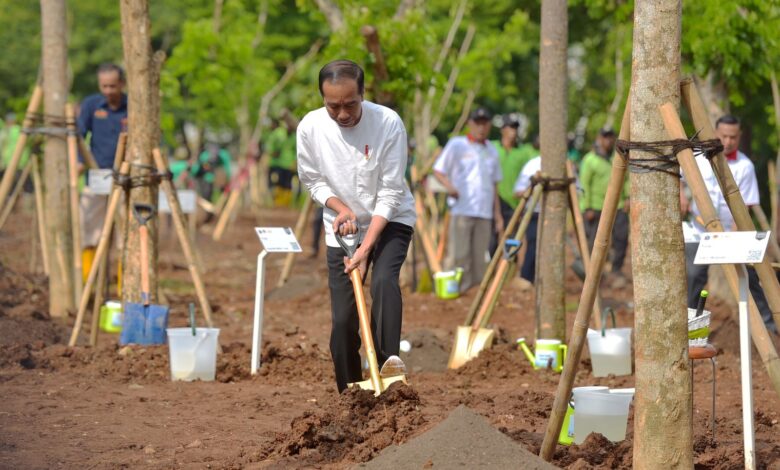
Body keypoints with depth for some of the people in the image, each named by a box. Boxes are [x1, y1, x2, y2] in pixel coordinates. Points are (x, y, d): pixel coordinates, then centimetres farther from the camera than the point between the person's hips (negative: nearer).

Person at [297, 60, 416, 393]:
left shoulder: (389, 123, -24)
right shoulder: (310, 128, -16)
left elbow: (390, 193, -20)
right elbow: (312, 179, 2)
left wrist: (366, 248, -25)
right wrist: (342, 208, -17)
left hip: (390, 221, -2)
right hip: (342, 228, 2)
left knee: (383, 280, -30)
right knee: (342, 318, -3)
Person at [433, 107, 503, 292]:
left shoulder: (491, 151, 19)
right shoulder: (457, 145, 3)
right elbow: (438, 170, 3)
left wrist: (497, 214, 17)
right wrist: (449, 186, -18)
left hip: (484, 213, 5)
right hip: (462, 209, -5)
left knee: (480, 257, 2)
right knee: (459, 255, -11)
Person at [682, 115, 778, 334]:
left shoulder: (745, 166, -8)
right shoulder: (698, 156, -2)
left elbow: (744, 206, -11)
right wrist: (680, 193, -11)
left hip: (733, 233, -1)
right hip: (700, 231, 1)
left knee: (749, 275, 0)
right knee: (694, 276, -7)